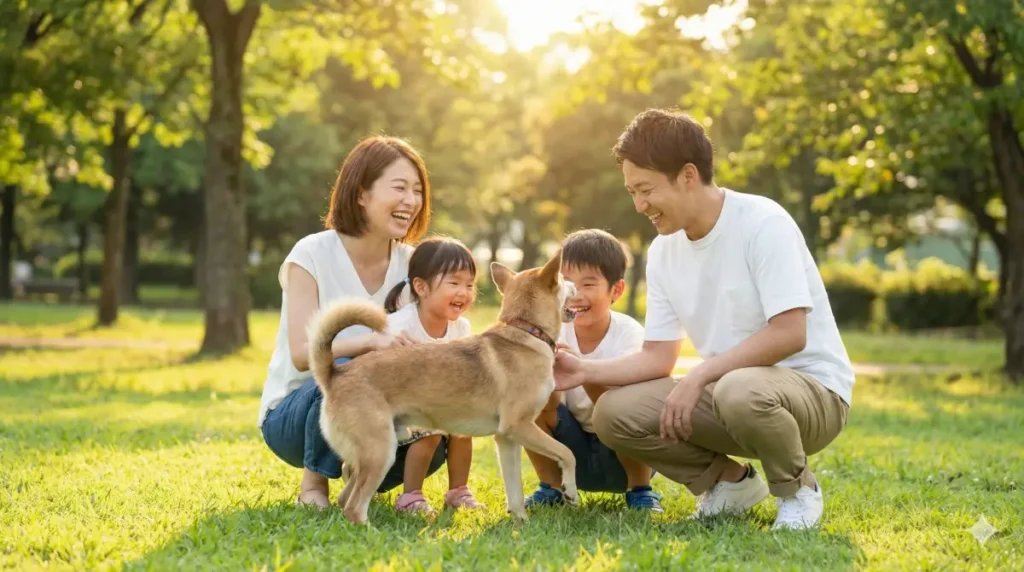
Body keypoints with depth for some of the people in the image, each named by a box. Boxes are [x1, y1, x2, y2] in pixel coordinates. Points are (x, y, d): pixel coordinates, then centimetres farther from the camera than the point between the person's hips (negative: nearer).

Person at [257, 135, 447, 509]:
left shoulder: (411, 264, -2)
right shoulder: (312, 256, -15)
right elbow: (302, 354, -24)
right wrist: (370, 342, -41)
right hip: (291, 414, -4)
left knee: (433, 444, -25)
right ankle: (313, 485, -11)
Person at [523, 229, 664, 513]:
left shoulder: (629, 333, -20)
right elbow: (549, 408, -19)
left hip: (622, 458, -3)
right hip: (572, 457, 3)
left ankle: (639, 490, -6)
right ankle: (551, 487, 2)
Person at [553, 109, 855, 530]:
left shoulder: (763, 223, -18)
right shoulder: (663, 251, 3)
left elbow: (789, 334, -25)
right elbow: (658, 358, 5)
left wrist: (699, 376, -25)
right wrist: (585, 371, -10)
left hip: (812, 389, -6)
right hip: (726, 387, 7)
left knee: (741, 391, -40)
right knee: (614, 414, -13)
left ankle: (798, 488, -8)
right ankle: (730, 481, 9)